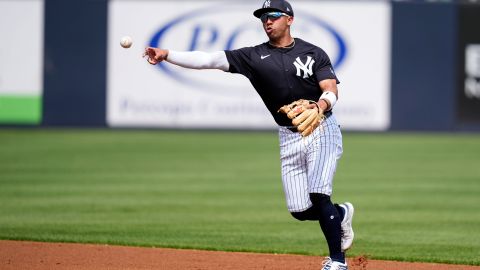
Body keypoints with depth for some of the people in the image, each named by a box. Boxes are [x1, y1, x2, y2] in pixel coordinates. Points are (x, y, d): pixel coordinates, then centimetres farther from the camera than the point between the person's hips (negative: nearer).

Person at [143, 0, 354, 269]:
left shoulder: (313, 53, -2)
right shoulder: (255, 56, 2)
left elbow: (332, 90, -13)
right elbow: (210, 59, -6)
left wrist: (321, 104, -37)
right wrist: (167, 55, -18)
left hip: (322, 129, -4)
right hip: (289, 137, 4)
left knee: (318, 196, -19)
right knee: (300, 210, 0)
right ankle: (341, 214, 33)